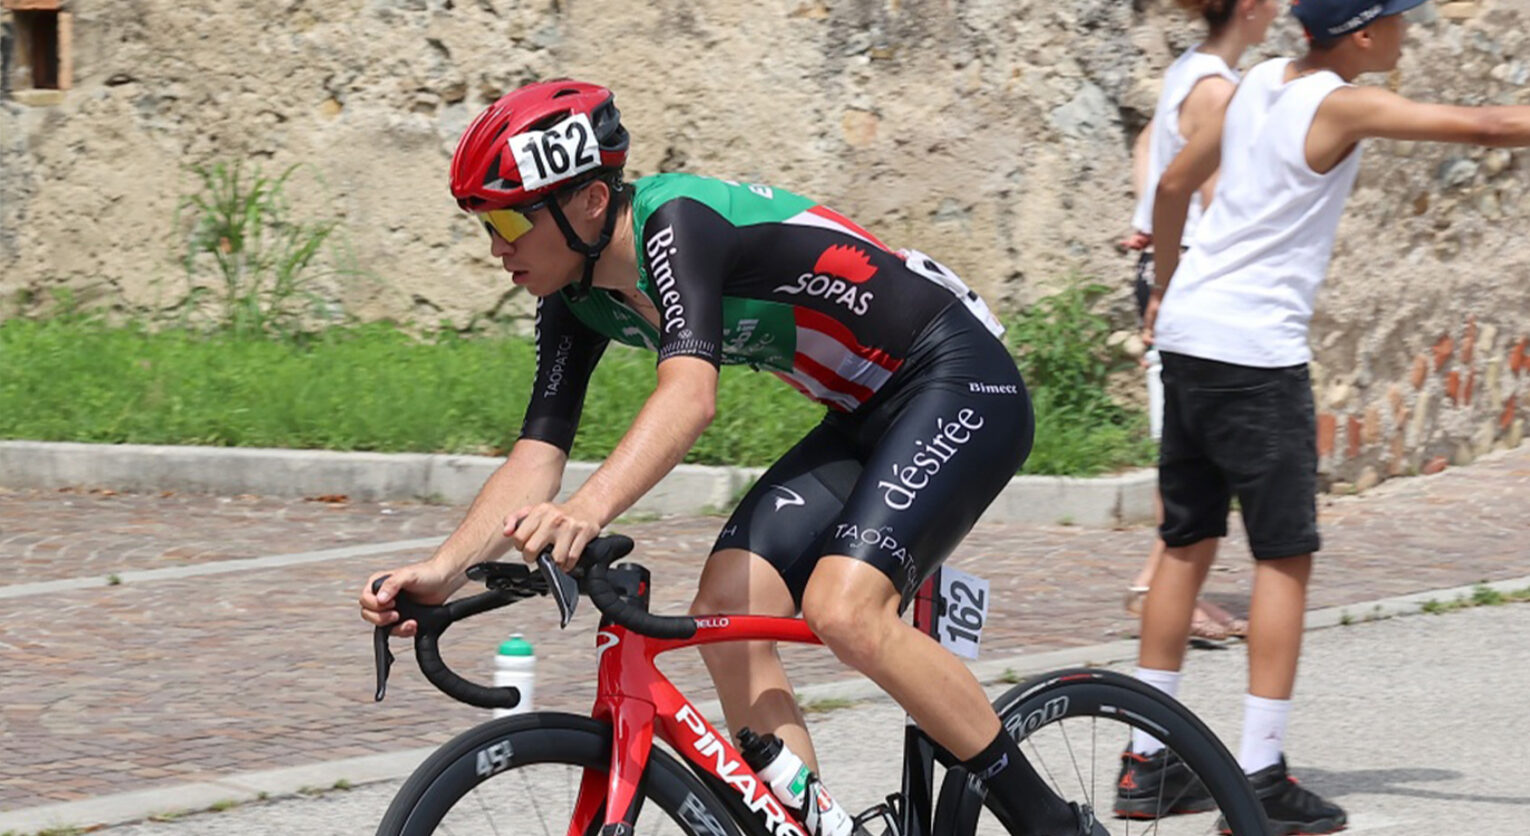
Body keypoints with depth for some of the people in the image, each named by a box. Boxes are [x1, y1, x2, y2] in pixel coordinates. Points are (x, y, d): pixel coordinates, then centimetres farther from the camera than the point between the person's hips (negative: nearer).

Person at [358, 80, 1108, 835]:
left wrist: (591, 506, -57)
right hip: (866, 417, 9)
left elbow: (691, 392, -41)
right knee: (726, 615, -9)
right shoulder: (576, 303, 1)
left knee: (844, 611, -26)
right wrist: (440, 570, -21)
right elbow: (536, 458, -5)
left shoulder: (675, 220, -25)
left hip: (962, 384, -9)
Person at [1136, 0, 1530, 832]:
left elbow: (1173, 183, 22)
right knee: (1285, 554, -3)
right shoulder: (1343, 106, -12)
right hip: (1256, 350, -8)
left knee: (1187, 543, 13)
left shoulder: (1260, 81, 11)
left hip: (1187, 330, 8)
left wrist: (1164, 287, 33)